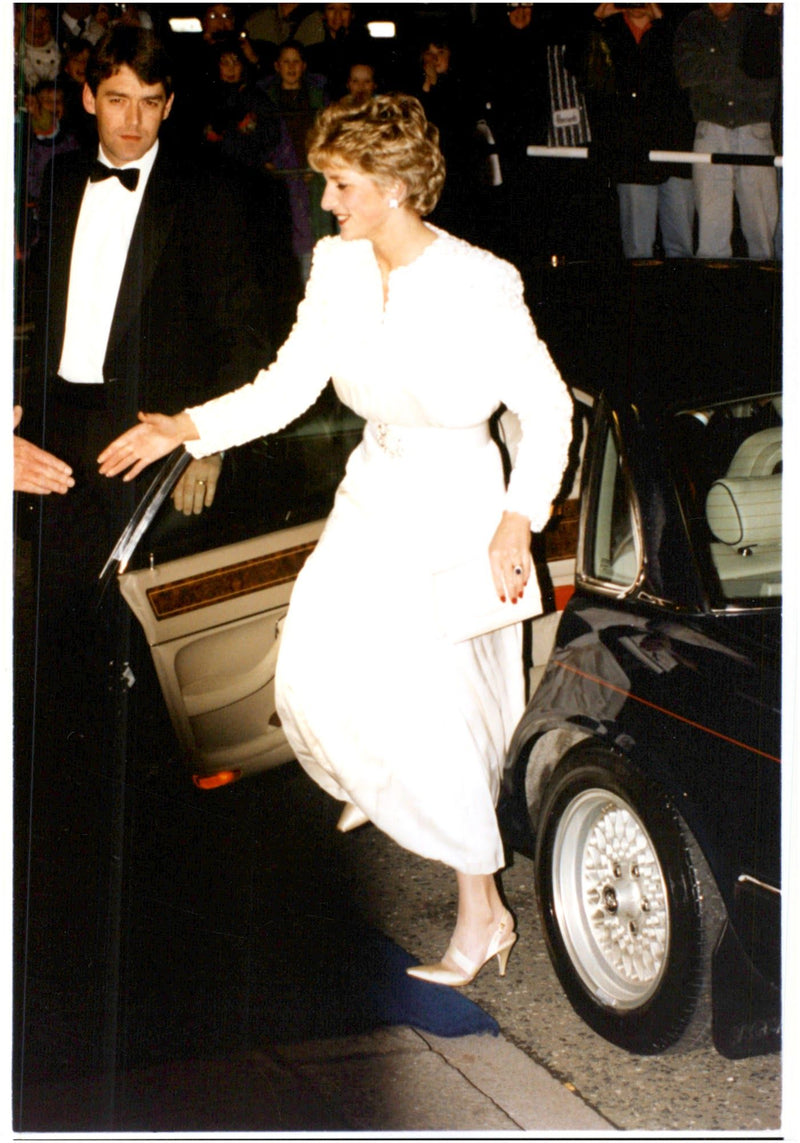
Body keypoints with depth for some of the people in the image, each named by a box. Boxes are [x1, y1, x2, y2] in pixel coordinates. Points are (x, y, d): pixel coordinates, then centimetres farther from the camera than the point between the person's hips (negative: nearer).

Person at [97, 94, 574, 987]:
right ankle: (372, 787, 45)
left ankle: (482, 912, 7)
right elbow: (287, 386, 1)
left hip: (457, 508, -6)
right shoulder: (338, 267, -2)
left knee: (428, 699, -8)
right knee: (312, 676, 8)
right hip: (373, 497, 6)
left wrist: (517, 523, -21)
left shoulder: (478, 284, -20)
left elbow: (547, 409, -13)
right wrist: (182, 429, -9)